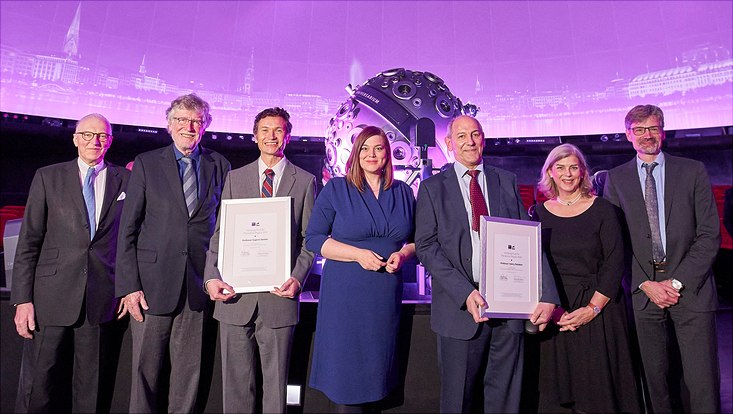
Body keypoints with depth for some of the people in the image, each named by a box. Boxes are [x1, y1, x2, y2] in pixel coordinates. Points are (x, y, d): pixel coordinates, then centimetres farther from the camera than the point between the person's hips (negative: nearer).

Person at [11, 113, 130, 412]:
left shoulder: (125, 180, 6)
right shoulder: (47, 177, 5)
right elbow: (28, 242, 2)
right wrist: (22, 299, -3)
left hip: (101, 298, 0)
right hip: (53, 296, 0)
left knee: (91, 386, 9)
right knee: (42, 382, 7)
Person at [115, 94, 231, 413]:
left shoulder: (219, 165, 8)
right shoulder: (146, 163, 4)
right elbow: (128, 228, 1)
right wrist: (128, 285, -7)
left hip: (198, 285, 1)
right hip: (153, 283, -1)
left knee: (189, 372, 10)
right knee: (145, 369, 8)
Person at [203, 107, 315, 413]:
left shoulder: (305, 181, 5)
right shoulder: (235, 178, 10)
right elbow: (219, 233, 7)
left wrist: (298, 278, -12)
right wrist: (212, 277, -7)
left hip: (278, 296, -1)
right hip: (235, 296, 2)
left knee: (276, 383, 10)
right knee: (236, 383, 12)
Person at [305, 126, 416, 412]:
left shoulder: (403, 192, 10)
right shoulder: (336, 189, 0)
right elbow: (313, 238, -4)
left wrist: (403, 254, -7)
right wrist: (358, 254, -15)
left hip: (387, 294, 3)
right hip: (345, 294, -2)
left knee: (377, 366, 11)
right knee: (345, 370, 3)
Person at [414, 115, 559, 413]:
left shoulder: (507, 182, 9)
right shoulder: (432, 188, 2)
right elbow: (426, 247, -5)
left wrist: (547, 295, -8)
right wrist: (465, 293, -17)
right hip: (461, 306, -2)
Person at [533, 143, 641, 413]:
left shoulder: (603, 210, -1)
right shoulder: (539, 213, 4)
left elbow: (615, 263, -5)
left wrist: (593, 308, -13)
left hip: (599, 312, -1)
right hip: (554, 315, 2)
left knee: (597, 387, 6)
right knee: (557, 386, 9)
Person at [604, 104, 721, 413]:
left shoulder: (693, 171, 6)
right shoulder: (616, 179, 7)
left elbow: (710, 235, 0)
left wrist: (677, 282, -8)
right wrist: (646, 284, -6)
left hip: (690, 288, 0)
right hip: (644, 291, 0)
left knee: (703, 380, 0)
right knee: (655, 378, 7)